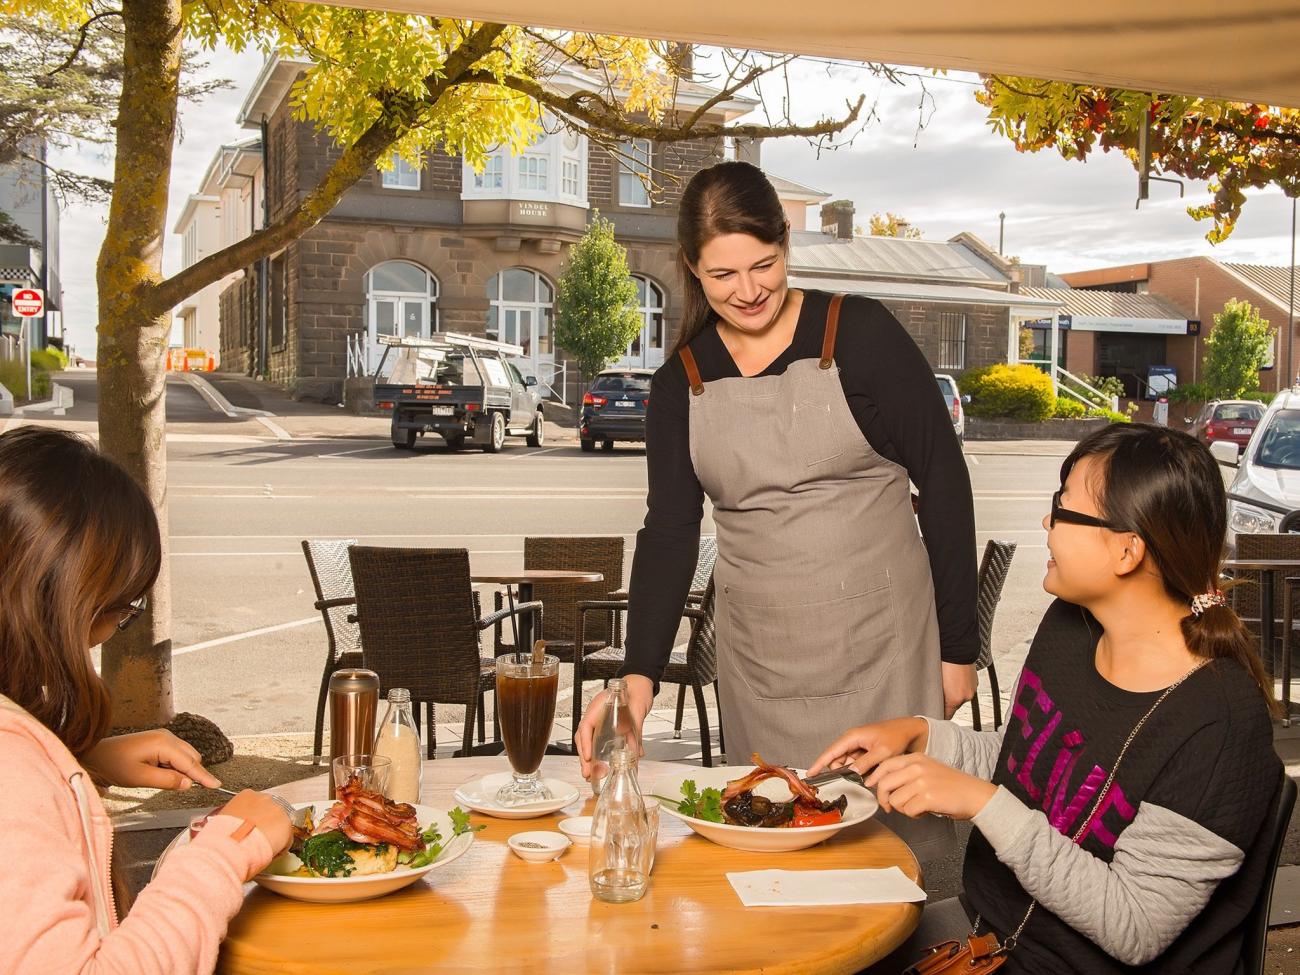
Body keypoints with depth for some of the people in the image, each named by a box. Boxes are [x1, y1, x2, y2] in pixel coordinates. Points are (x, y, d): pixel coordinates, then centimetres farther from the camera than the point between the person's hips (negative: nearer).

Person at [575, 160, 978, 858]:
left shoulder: (861, 335, -6)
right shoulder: (681, 384, 3)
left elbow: (943, 480, -4)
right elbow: (669, 532, 0)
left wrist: (958, 644, -4)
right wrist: (640, 675, -14)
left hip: (883, 645, -3)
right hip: (758, 663, 3)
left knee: (898, 831, 4)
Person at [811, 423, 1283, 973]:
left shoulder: (1218, 726, -27)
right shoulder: (1070, 625, -2)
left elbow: (1134, 931, -24)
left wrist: (982, 802, -28)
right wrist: (918, 736, -3)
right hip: (991, 920, 7)